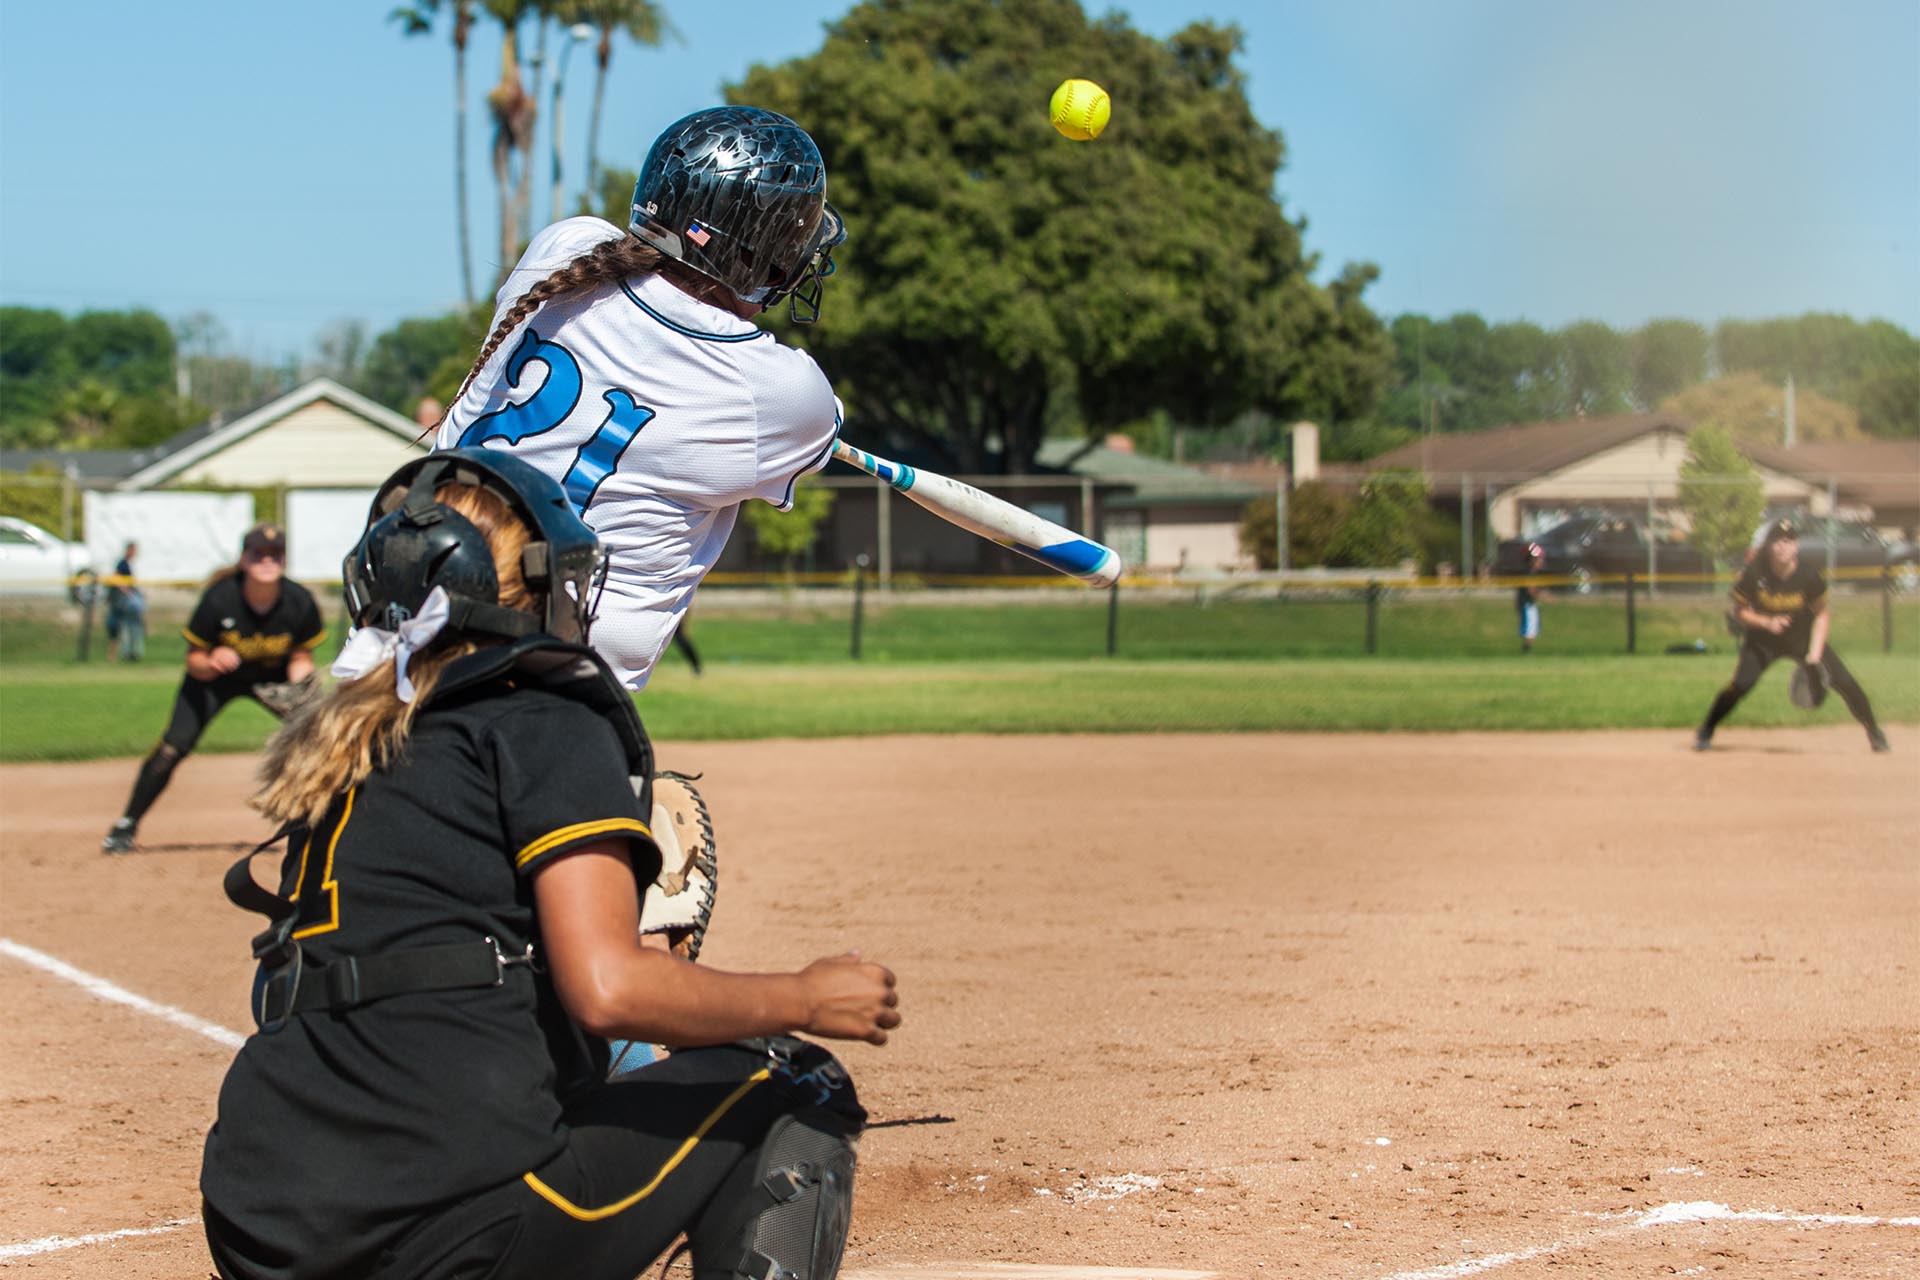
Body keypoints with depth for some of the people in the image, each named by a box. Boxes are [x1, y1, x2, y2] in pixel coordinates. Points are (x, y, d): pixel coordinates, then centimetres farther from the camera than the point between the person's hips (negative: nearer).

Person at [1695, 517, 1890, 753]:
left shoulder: (1809, 575, -19)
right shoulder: (1754, 574, -19)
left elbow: (1821, 616, -8)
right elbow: (1739, 612, -9)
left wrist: (1814, 656, -16)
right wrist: (1767, 622, -27)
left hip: (1804, 638, 1)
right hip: (1763, 640, -1)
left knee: (1844, 681, -10)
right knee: (1741, 684, -22)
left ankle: (1874, 733, 12)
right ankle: (1705, 733, -2)